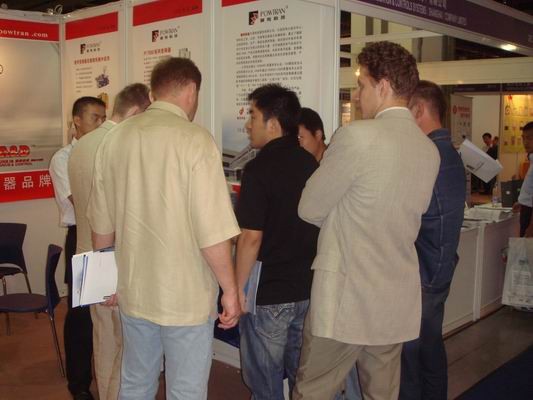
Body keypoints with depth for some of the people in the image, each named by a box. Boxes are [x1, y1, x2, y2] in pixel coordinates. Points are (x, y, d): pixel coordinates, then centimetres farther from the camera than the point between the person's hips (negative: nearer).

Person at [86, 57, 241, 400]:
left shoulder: (115, 139, 2)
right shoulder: (194, 140, -16)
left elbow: (101, 226, 8)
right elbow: (213, 231, -19)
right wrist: (230, 291, -8)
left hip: (133, 293, 6)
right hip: (186, 296, -6)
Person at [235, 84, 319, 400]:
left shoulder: (259, 168, -17)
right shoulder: (311, 164, 5)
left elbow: (251, 237, -20)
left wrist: (238, 289, -9)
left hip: (268, 293, -7)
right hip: (308, 289, 7)